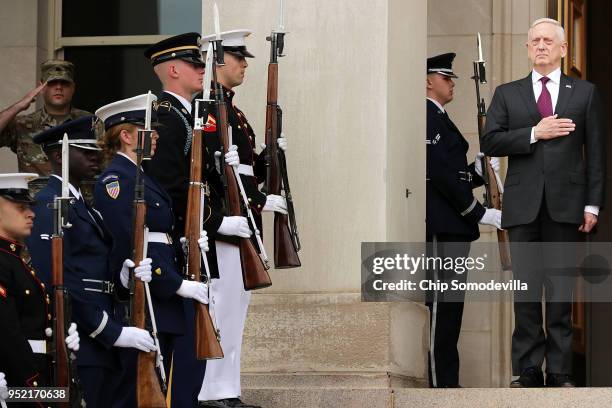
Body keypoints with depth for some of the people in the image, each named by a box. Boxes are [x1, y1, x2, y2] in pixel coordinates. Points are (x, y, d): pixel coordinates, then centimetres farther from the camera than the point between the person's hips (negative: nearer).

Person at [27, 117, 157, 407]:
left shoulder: (81, 205, 20)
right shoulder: (50, 206, -11)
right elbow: (57, 282, -20)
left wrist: (124, 277, -3)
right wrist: (113, 332, -19)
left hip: (98, 348, 10)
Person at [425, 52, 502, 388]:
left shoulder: (438, 118, 20)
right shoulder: (428, 118, -12)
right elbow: (441, 175, -19)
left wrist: (480, 169, 2)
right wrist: (480, 213, -17)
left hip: (451, 228, 10)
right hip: (442, 228, -10)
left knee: (448, 306, 11)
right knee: (443, 305, -9)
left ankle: (446, 382, 15)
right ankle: (442, 385, -8)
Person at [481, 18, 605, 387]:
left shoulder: (585, 93, 9)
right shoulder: (507, 94, 12)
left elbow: (596, 152, 5)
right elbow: (490, 142, 1)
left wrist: (593, 204, -2)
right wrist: (534, 133, -11)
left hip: (566, 205, -1)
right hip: (523, 205, 1)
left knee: (562, 291, 0)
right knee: (526, 291, 1)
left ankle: (560, 372, 4)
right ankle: (528, 371, 5)